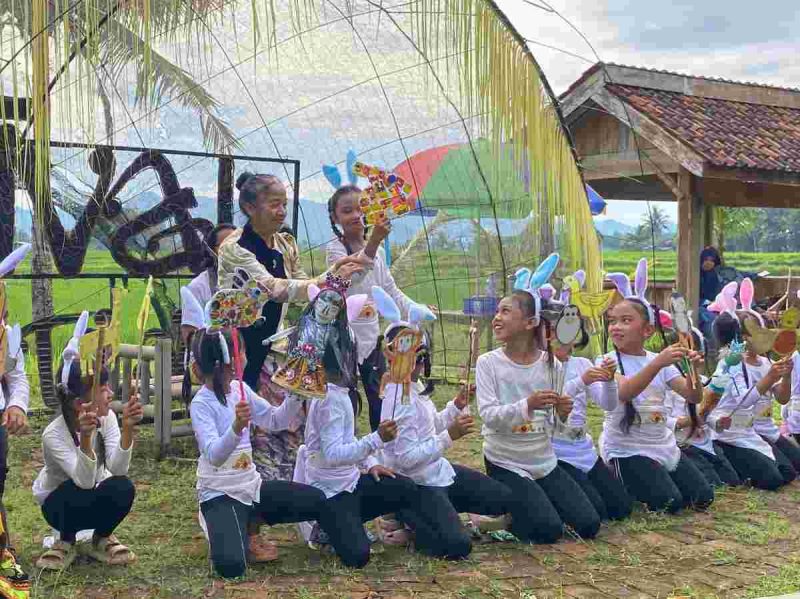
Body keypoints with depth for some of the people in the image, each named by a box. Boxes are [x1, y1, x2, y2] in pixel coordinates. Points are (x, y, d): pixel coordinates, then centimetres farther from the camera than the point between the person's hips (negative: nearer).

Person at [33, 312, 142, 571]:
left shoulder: (107, 417, -18)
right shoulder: (54, 434, -29)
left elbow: (117, 469, -32)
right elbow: (85, 481, -41)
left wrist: (128, 429, -46)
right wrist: (85, 438, -55)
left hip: (95, 500, 3)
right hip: (59, 503, -3)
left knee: (122, 487, -29)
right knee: (75, 492, -37)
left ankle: (101, 540, 2)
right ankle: (66, 542, -3)